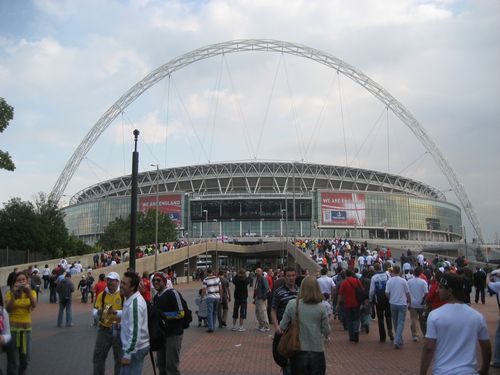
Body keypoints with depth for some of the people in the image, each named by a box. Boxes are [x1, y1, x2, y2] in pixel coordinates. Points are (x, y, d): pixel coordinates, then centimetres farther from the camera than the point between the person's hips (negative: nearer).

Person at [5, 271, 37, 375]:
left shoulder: (32, 292, 4)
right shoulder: (10, 293, -2)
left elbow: (34, 305, -15)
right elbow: (8, 309, -16)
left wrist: (29, 292, -28)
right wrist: (14, 294, -23)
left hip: (27, 328, 3)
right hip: (12, 328, -3)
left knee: (25, 358, 11)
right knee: (13, 360, -5)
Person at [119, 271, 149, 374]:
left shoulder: (135, 304, -24)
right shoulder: (132, 299, 7)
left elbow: (135, 332, -26)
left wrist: (127, 354, -24)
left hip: (135, 349, -10)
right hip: (133, 346, 10)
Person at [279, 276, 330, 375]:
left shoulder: (292, 304, -10)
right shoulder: (321, 307, -8)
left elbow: (282, 327, -4)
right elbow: (326, 331, -4)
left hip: (298, 352, 0)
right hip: (317, 352, 0)